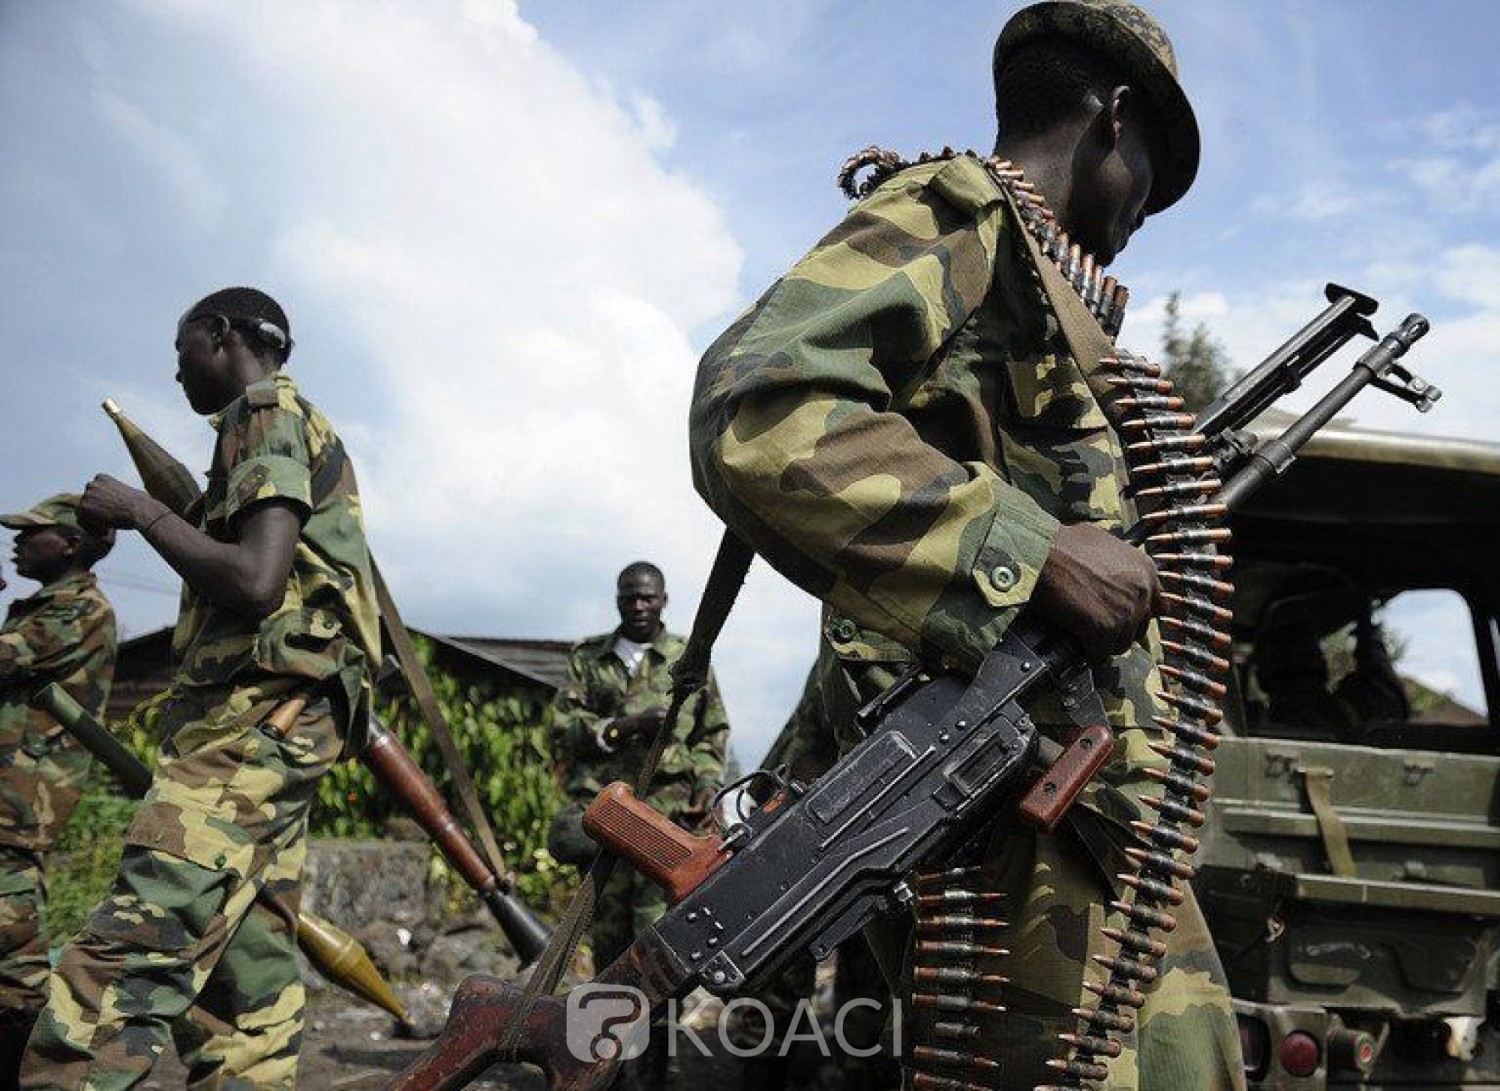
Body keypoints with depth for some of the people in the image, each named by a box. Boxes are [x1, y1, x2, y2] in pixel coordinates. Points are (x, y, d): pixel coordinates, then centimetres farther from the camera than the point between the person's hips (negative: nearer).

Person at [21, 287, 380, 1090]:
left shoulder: (269, 416, -3)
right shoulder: (297, 425, 27)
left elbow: (257, 583, -19)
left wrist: (141, 512, -8)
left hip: (254, 712, -11)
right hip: (271, 719, 11)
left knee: (126, 962, -19)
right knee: (247, 967, 8)